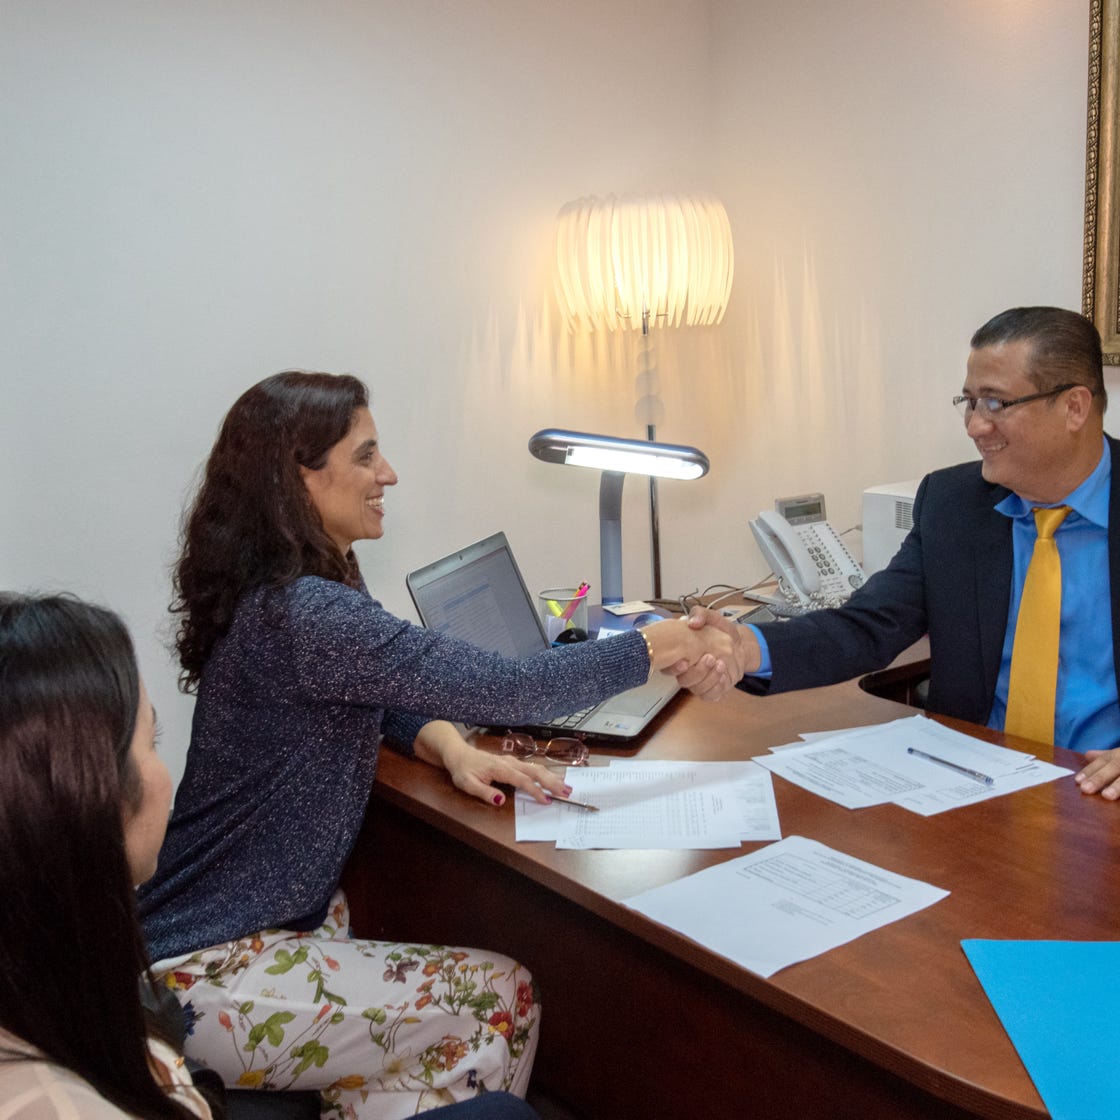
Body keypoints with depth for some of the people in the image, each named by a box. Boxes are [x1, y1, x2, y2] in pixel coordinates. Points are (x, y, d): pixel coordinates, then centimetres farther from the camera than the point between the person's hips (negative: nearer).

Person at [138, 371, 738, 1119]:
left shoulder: (299, 589, 5)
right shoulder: (297, 614, -26)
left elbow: (388, 693, 15)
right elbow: (503, 688, -26)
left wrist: (453, 750, -7)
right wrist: (658, 648, -13)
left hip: (278, 917, 9)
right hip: (205, 976, -9)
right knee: (502, 1003, -7)